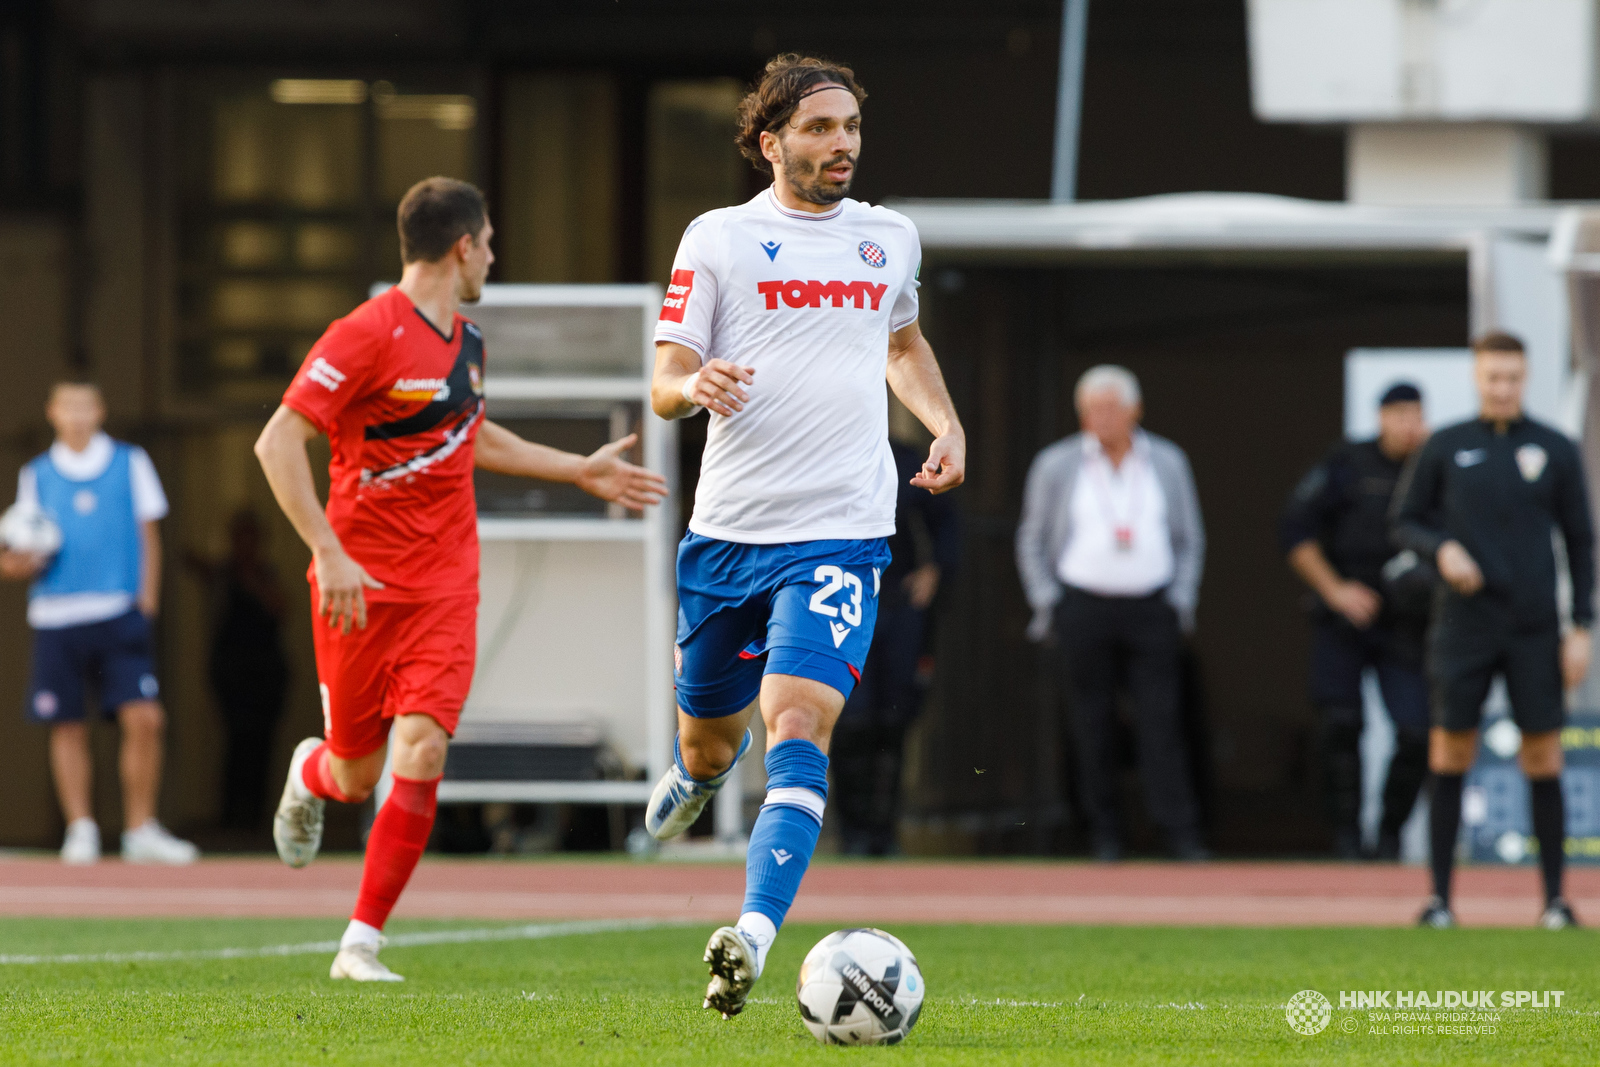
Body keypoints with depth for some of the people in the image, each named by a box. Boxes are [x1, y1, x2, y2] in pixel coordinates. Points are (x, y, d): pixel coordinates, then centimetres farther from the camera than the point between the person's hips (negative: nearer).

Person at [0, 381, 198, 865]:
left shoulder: (130, 463, 9)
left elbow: (148, 536, 10)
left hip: (120, 613, -1)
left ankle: (141, 829, -1)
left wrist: (146, 602, 1)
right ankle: (80, 829, 12)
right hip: (56, 616, 1)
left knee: (145, 718, -12)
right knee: (68, 728, 1)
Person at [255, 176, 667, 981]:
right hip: (361, 584, -5)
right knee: (357, 775, 7)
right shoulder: (368, 335, -14)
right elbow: (277, 443, -18)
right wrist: (329, 553, -25)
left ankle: (362, 943, -9)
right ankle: (310, 774, 46)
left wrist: (580, 471, 33)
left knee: (422, 752, -14)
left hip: (443, 588, 5)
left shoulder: (465, 341, 11)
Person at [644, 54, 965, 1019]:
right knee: (710, 736, 13)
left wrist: (948, 426, 17)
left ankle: (754, 938, -30)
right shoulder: (719, 239, 2)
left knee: (798, 723, -20)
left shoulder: (890, 238, 12)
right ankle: (705, 771, 52)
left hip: (840, 532, 0)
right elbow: (664, 385, -1)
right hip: (727, 529, 0)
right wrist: (696, 384, -24)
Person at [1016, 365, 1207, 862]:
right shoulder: (1055, 466, 5)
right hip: (1085, 610, 0)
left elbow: (1189, 538, 16)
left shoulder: (1167, 462, 9)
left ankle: (1181, 833, -12)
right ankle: (1104, 835, 6)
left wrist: (1182, 598, 6)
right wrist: (1047, 604, 1)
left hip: (1151, 610, 0)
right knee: (1093, 726, -1)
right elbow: (1032, 541, 11)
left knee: (1161, 721, -8)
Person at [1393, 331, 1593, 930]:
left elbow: (1580, 543, 7)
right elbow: (1406, 525, 10)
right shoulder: (1445, 448, 5)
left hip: (1535, 631, 0)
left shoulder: (1556, 451, 4)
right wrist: (1441, 549, -12)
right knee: (1451, 752, -1)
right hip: (1464, 627, 0)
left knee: (1543, 757, -1)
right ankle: (1440, 897, 4)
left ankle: (1554, 899, 4)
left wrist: (1581, 629, 0)